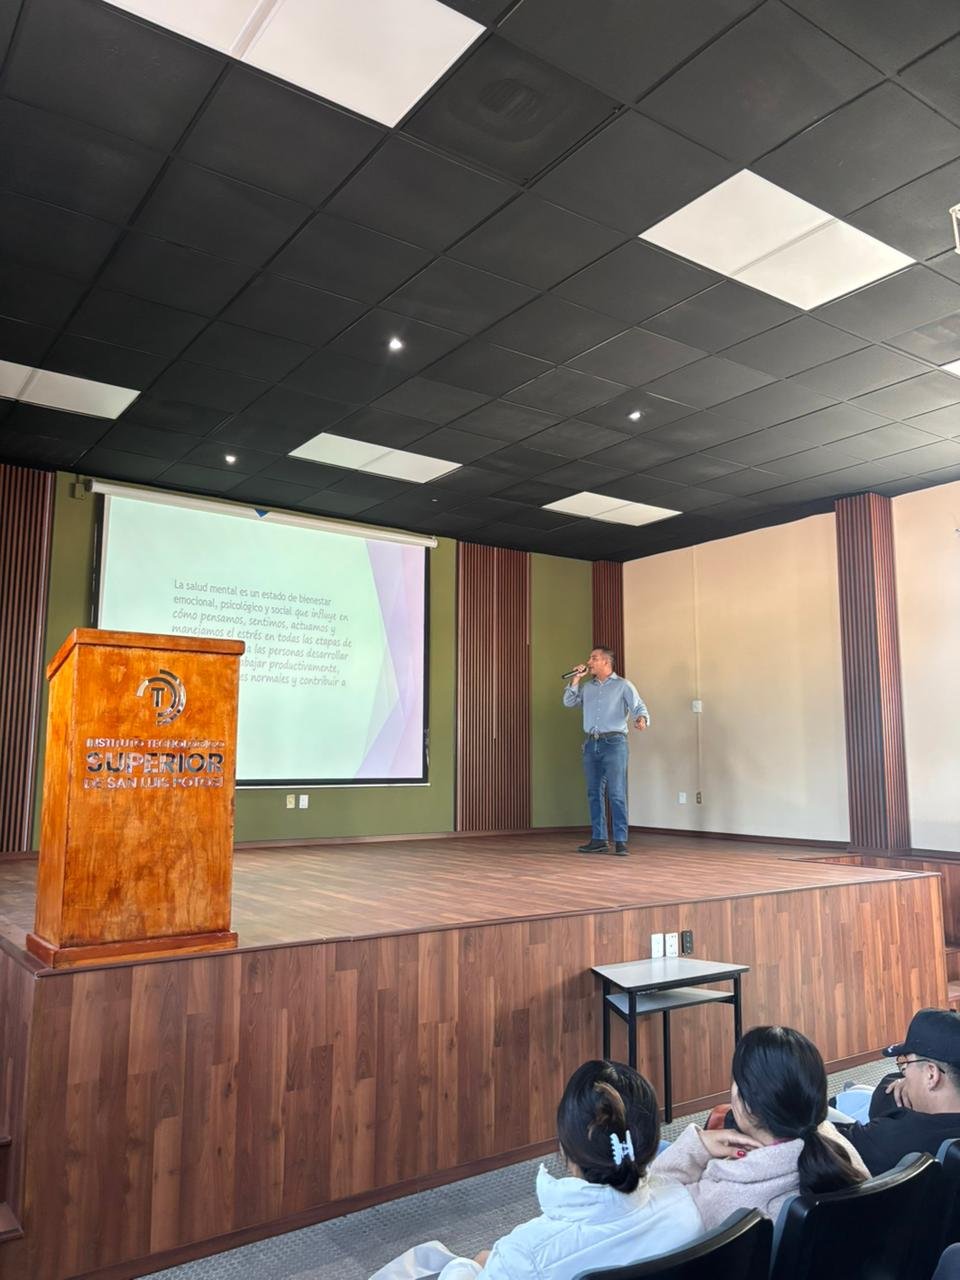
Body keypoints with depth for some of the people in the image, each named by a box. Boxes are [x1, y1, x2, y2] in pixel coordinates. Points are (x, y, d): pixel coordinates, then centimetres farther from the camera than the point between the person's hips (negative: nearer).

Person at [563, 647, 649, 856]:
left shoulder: (622, 686, 3)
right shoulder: (588, 688, 18)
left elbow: (639, 707, -7)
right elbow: (568, 702, 12)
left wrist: (641, 718, -30)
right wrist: (576, 678, 6)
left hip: (613, 743, -5)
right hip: (591, 744, 5)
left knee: (616, 793, -8)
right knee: (594, 793, 6)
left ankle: (621, 841, -5)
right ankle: (598, 839, 12)